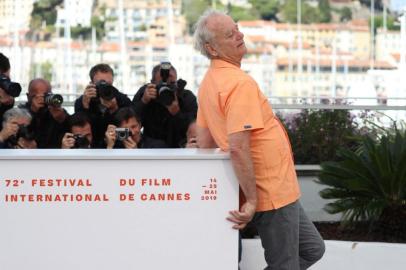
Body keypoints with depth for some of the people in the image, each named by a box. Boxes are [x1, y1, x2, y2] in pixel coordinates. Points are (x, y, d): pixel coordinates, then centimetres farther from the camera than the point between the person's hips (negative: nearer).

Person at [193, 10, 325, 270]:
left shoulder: (210, 82, 8)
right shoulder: (241, 83, -22)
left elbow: (204, 142, 13)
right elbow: (238, 148, -30)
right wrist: (252, 200, -24)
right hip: (273, 194, -9)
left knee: (312, 249, 20)